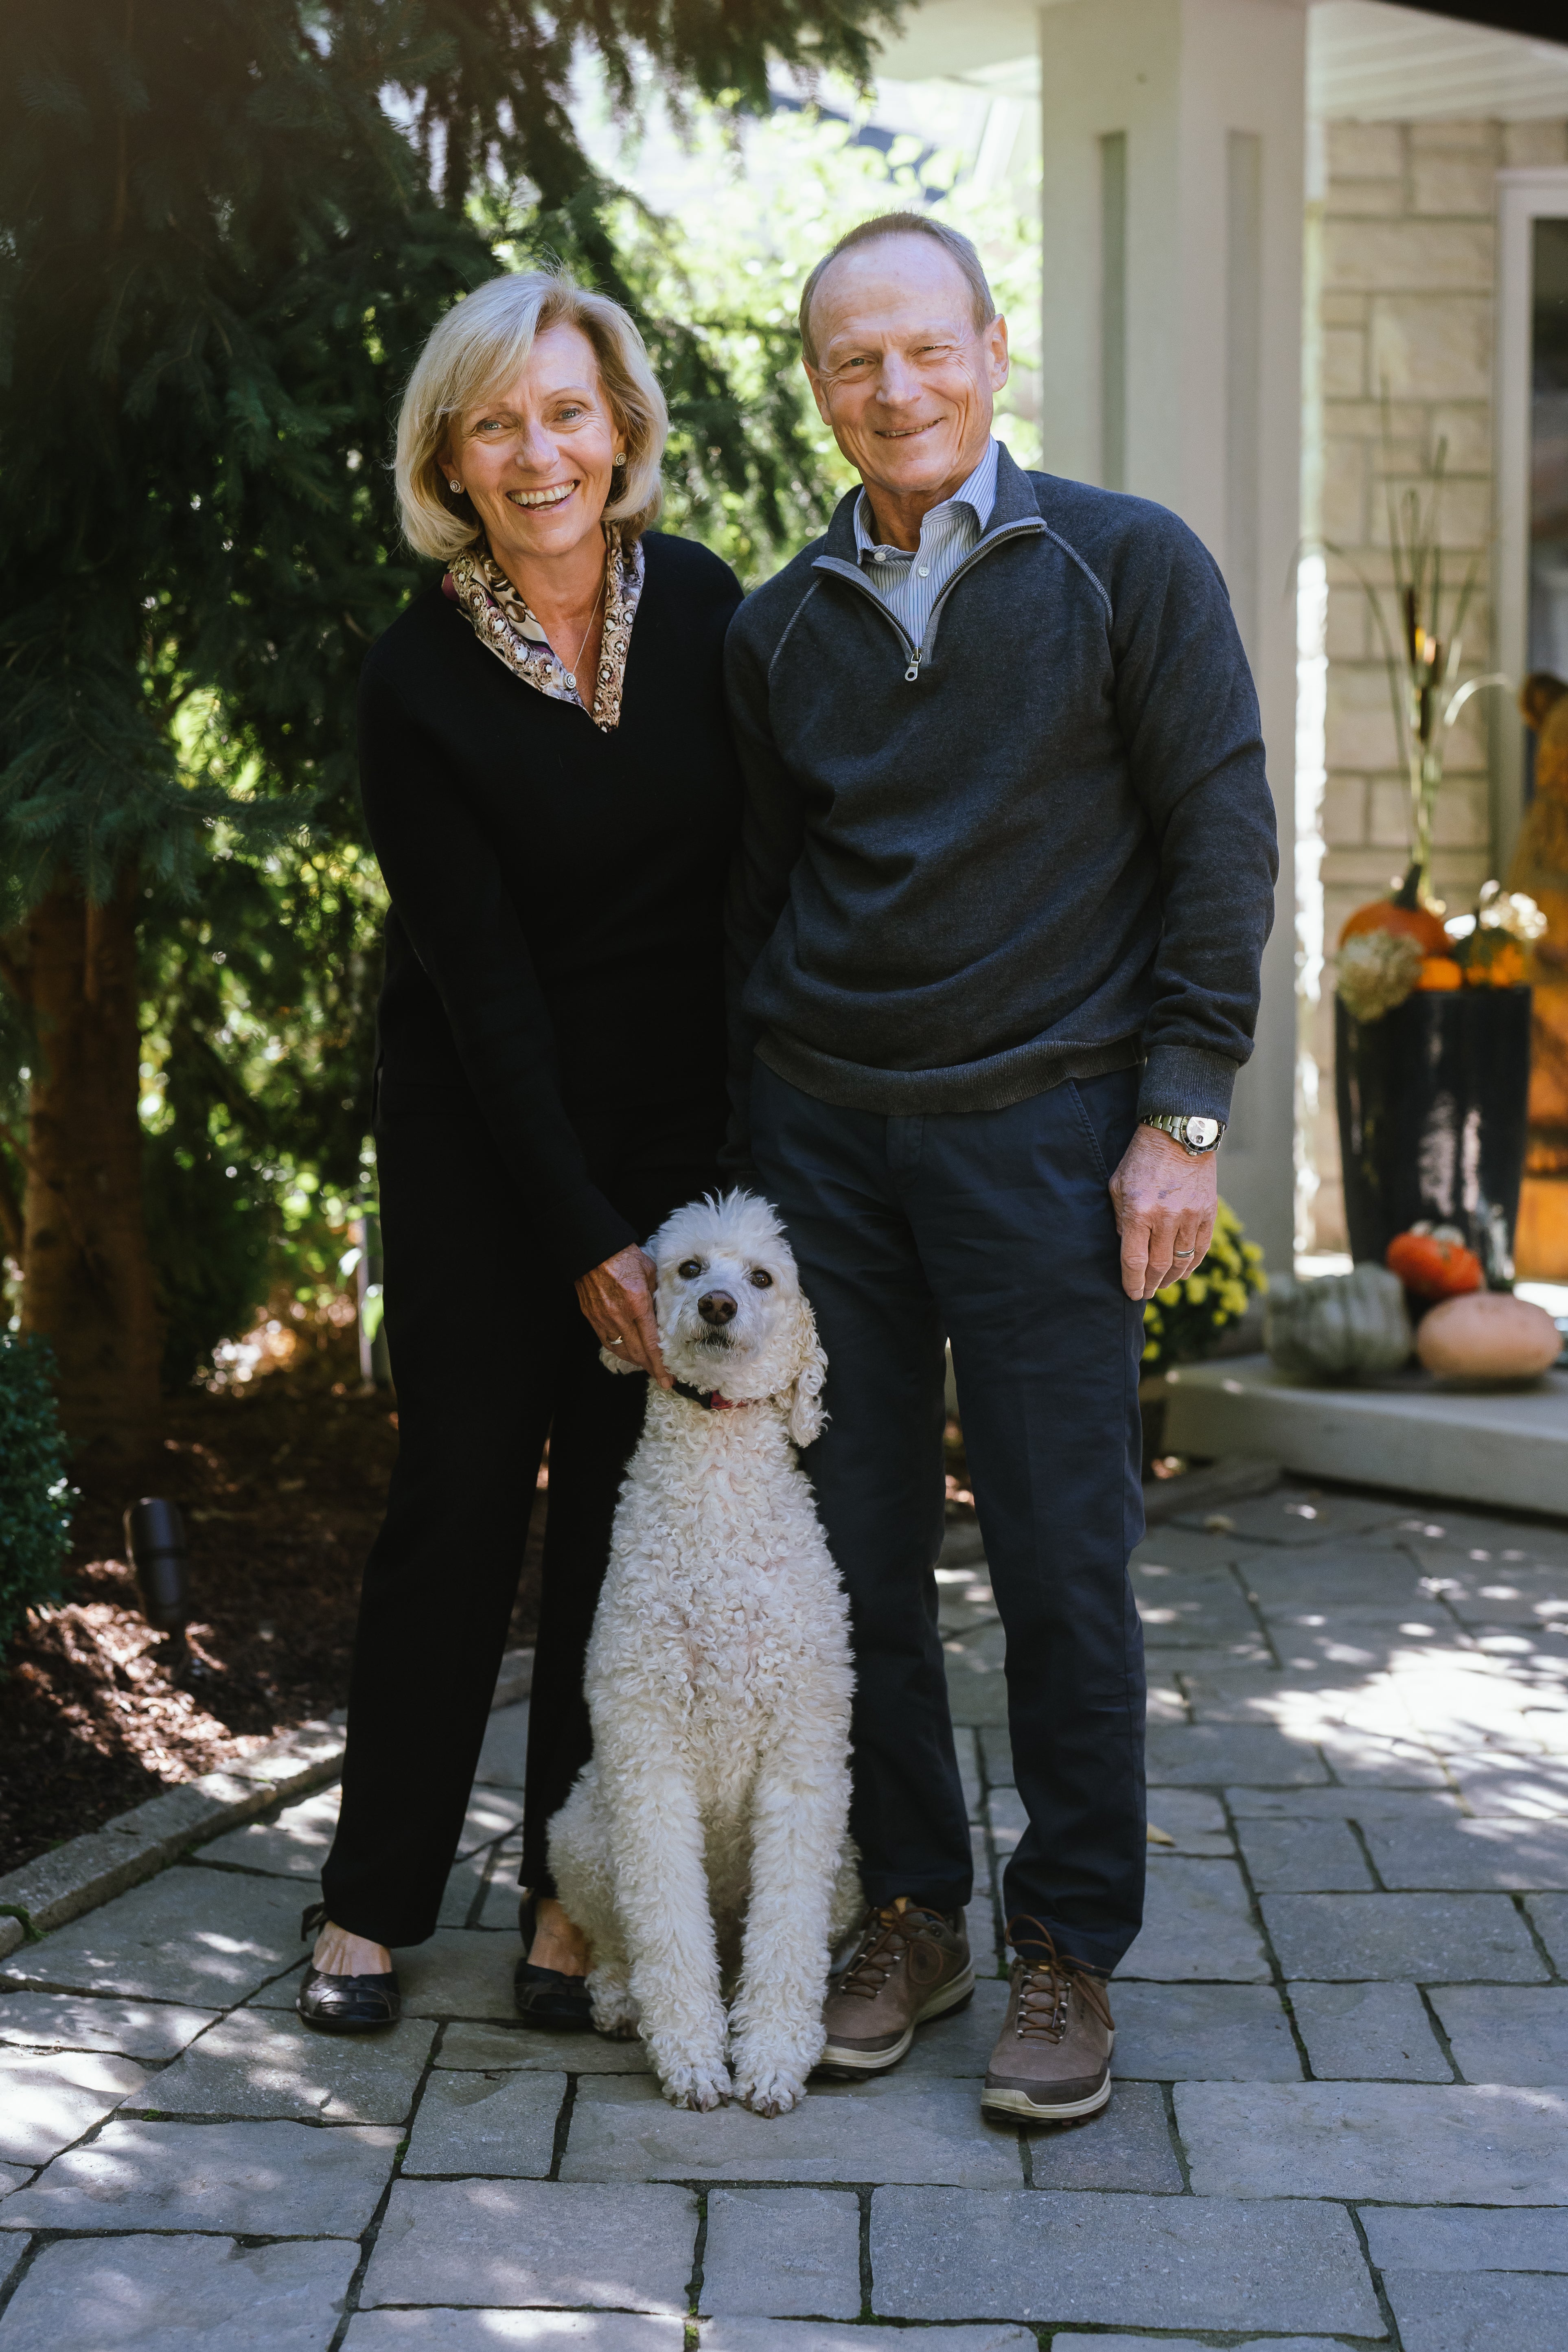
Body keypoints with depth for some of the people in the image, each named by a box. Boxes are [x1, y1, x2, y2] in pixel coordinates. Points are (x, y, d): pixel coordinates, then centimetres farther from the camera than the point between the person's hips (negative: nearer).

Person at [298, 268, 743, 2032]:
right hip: (479, 1131, -3)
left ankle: (573, 1892, 14)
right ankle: (373, 1900, 13)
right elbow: (481, 979, -14)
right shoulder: (415, 681, -13)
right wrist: (584, 1235, -16)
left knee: (625, 1496, 3)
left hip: (677, 1119, 3)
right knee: (464, 1490, -1)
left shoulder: (699, 606, -3)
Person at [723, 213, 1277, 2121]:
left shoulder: (1128, 568, 1)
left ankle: (1071, 1948, 14)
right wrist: (739, 1144, 11)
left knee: (1062, 1564, 0)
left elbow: (1221, 840, -1)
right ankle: (911, 1912, 21)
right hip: (820, 1133, 4)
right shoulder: (779, 627, 11)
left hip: (1040, 1132, -3)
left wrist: (1182, 1113, -8)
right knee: (858, 1551, 7)